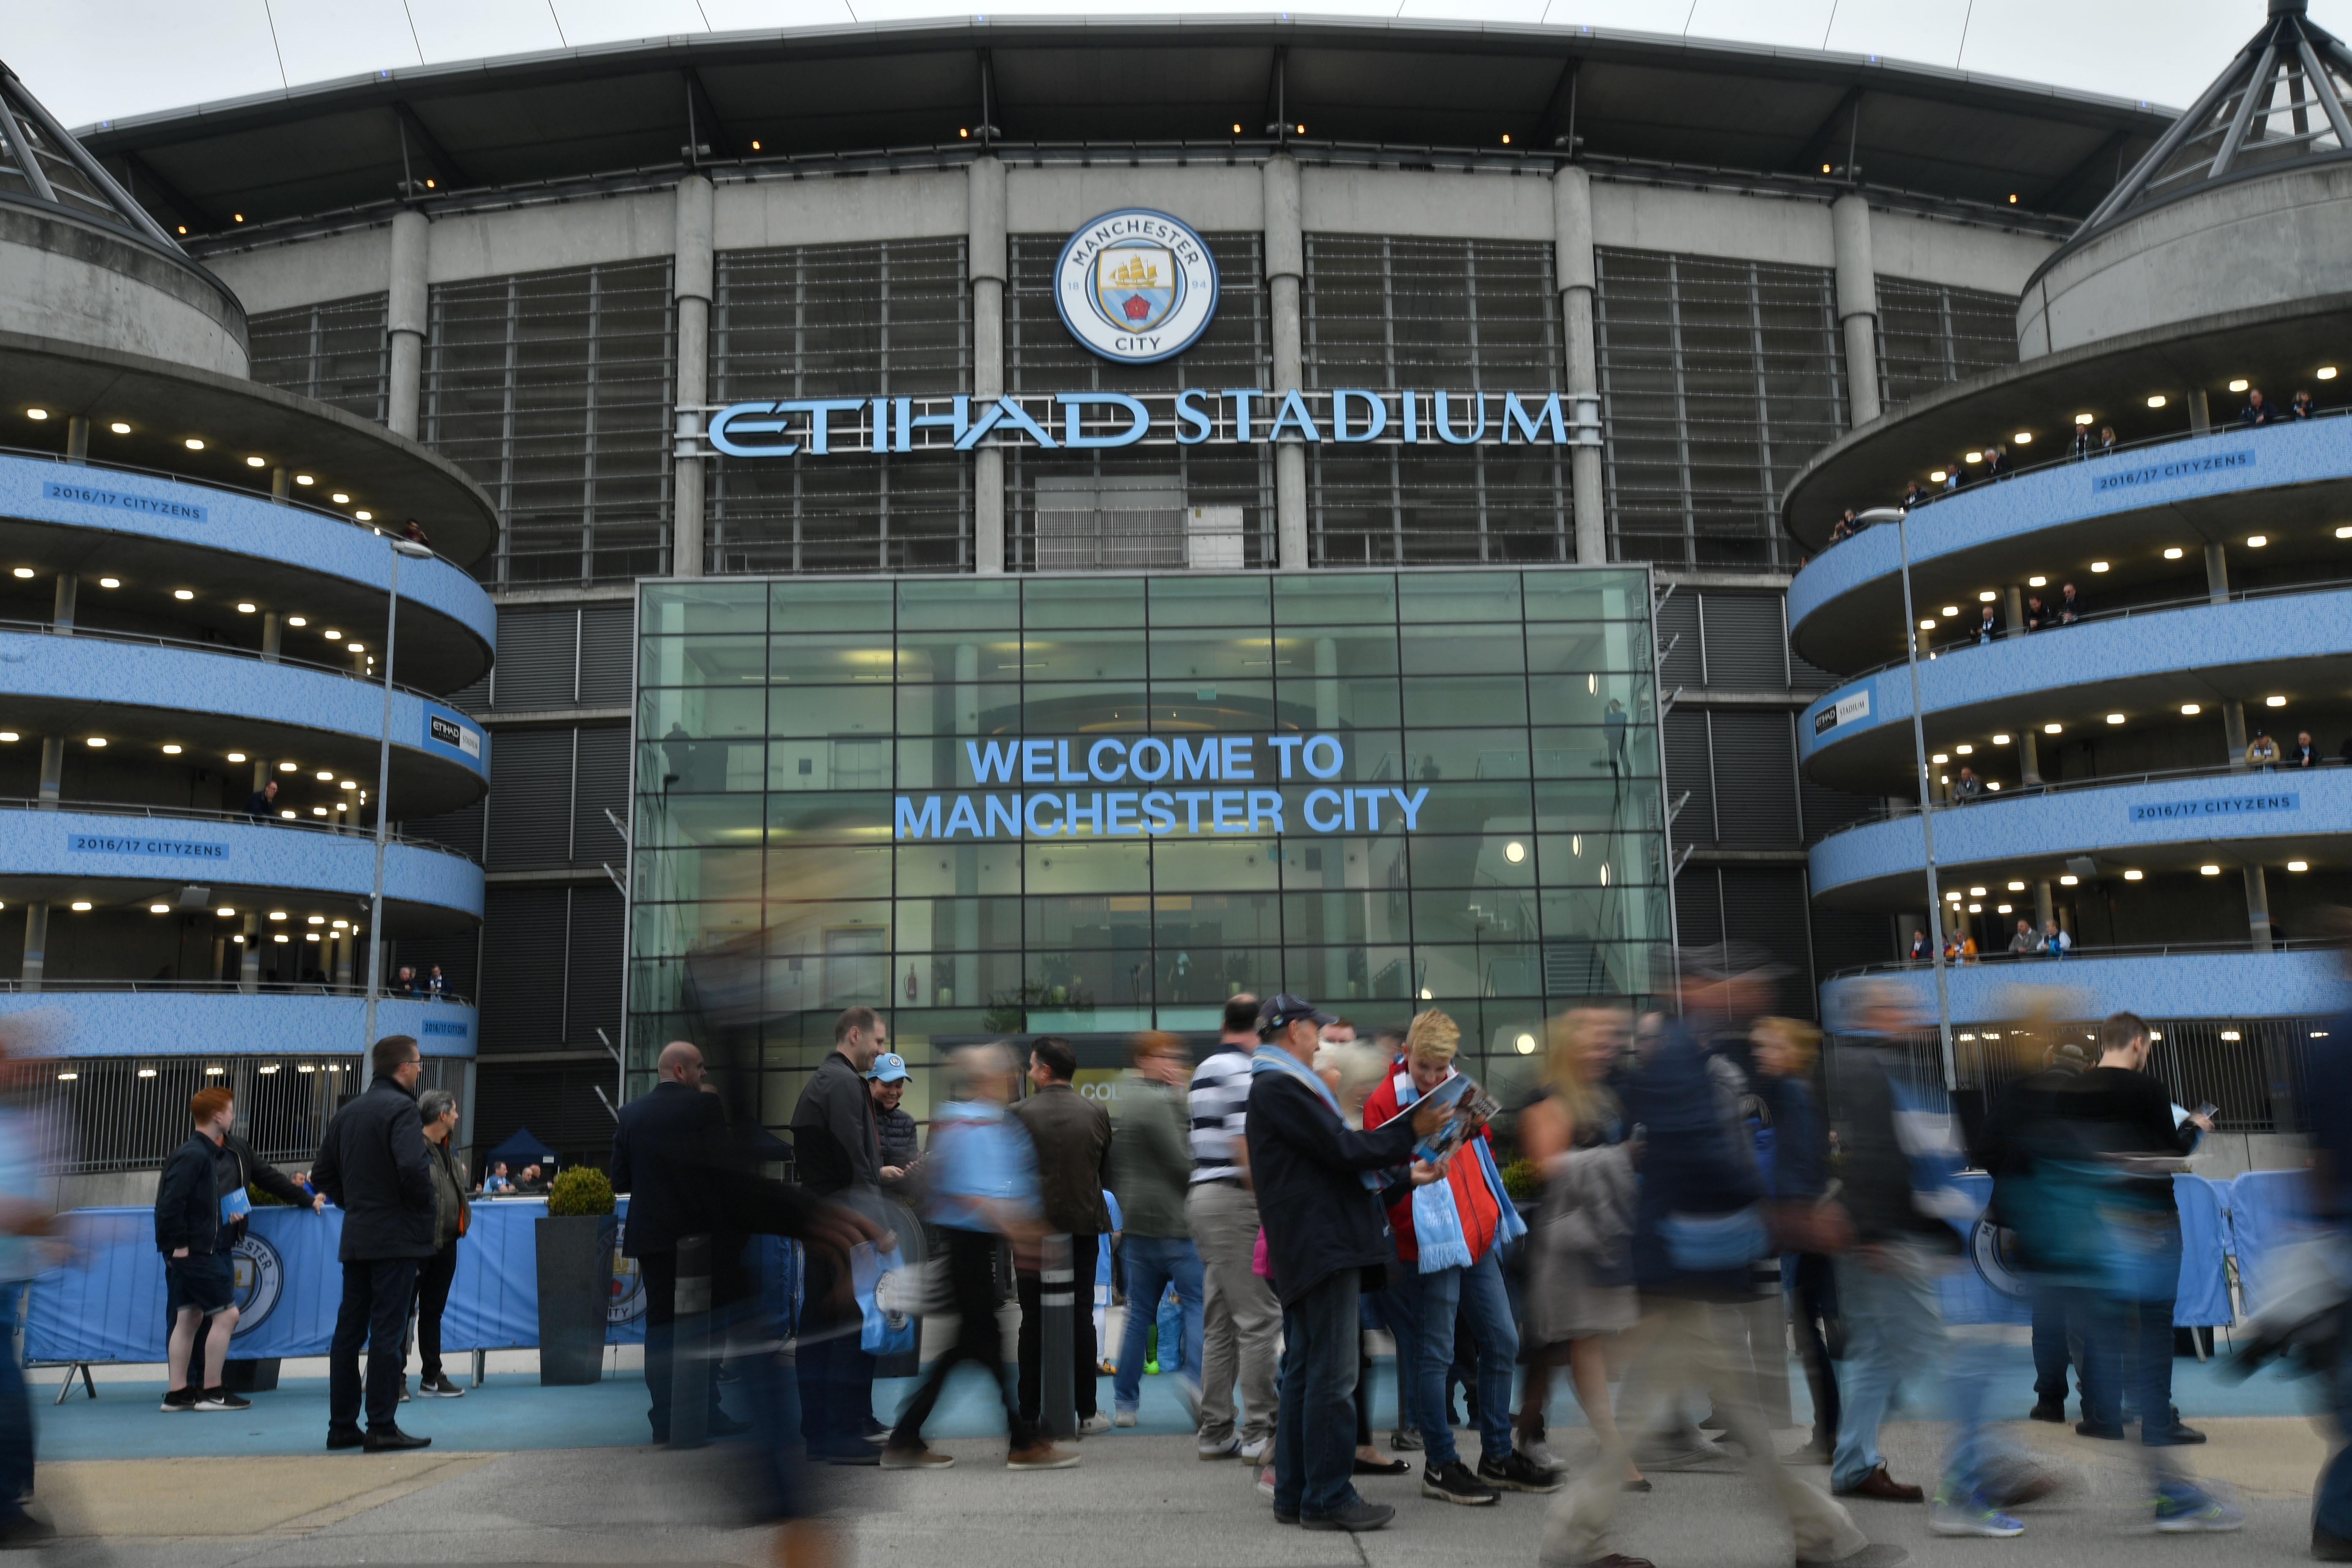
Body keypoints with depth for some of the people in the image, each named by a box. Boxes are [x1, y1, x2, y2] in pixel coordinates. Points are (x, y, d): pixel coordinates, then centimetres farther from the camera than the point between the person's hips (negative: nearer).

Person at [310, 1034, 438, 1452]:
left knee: (349, 1329, 12)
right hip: (396, 1237, -8)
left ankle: (342, 1425, 18)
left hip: (355, 1239, 8)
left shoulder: (347, 1113, 13)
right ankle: (381, 1428, -2)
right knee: (388, 1331, -4)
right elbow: (413, 1167, -25)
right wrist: (428, 1207, -10)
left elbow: (322, 1173, 15)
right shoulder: (401, 1108, -13)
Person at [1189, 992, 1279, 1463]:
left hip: (1201, 1195, 9)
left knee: (1218, 1322, 12)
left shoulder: (1205, 1068, 18)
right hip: (1235, 1198, -9)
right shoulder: (1245, 1070, -11)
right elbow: (1244, 1141, -19)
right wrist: (1265, 1201, -16)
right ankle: (1258, 1433, -3)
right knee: (1258, 1317, -5)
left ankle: (1216, 1433, 15)